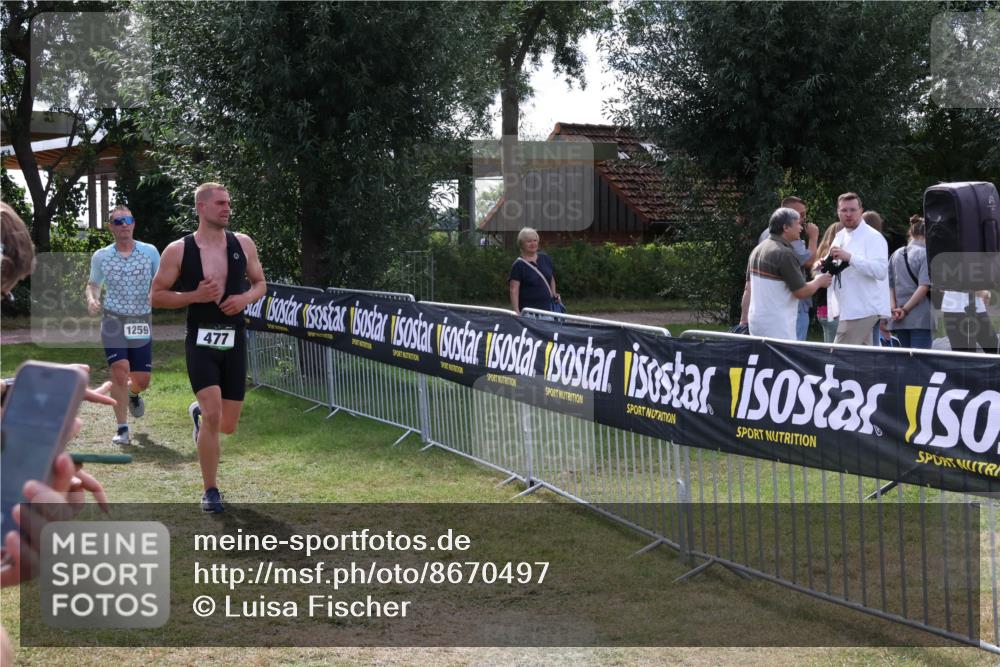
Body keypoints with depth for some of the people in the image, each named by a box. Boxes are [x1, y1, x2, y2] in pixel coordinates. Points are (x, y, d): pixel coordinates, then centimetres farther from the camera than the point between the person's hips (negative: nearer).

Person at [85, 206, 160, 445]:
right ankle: (122, 428, -7)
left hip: (142, 322, 1)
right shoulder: (101, 256, 3)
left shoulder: (150, 252, 1)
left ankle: (133, 394, 44)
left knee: (142, 379, 4)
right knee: (120, 371, -17)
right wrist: (91, 298, -7)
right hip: (113, 320, -1)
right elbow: (93, 284, 16)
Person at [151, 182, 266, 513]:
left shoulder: (243, 244, 3)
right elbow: (156, 295, 0)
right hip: (201, 342, -3)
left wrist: (246, 298, -8)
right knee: (213, 414, -19)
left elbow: (260, 283, 14)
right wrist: (195, 296, -16)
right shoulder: (178, 250, -5)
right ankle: (211, 492, -3)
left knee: (227, 426, 5)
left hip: (234, 342, 3)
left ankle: (198, 412, 43)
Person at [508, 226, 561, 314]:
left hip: (547, 309, 5)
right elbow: (514, 290, -12)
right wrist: (516, 312, -20)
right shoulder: (518, 265, -6)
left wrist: (554, 295, 12)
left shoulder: (545, 259, 11)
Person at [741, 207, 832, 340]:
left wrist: (744, 319, 21)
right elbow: (802, 292, -15)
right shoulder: (785, 254, -16)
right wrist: (818, 282, 4)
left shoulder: (757, 250, 11)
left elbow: (748, 289, 16)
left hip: (755, 321, 9)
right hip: (777, 326, -9)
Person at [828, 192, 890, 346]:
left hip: (864, 308, -9)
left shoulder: (873, 237, -10)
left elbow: (881, 270, -23)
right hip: (849, 308, 9)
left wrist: (849, 257, -28)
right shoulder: (840, 236, 16)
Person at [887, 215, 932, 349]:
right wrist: (905, 309, -11)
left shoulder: (896, 254, 10)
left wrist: (893, 307, 2)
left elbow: (889, 284, 9)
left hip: (899, 319, 6)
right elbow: (924, 286, -15)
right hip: (920, 317, -6)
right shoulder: (926, 254, -8)